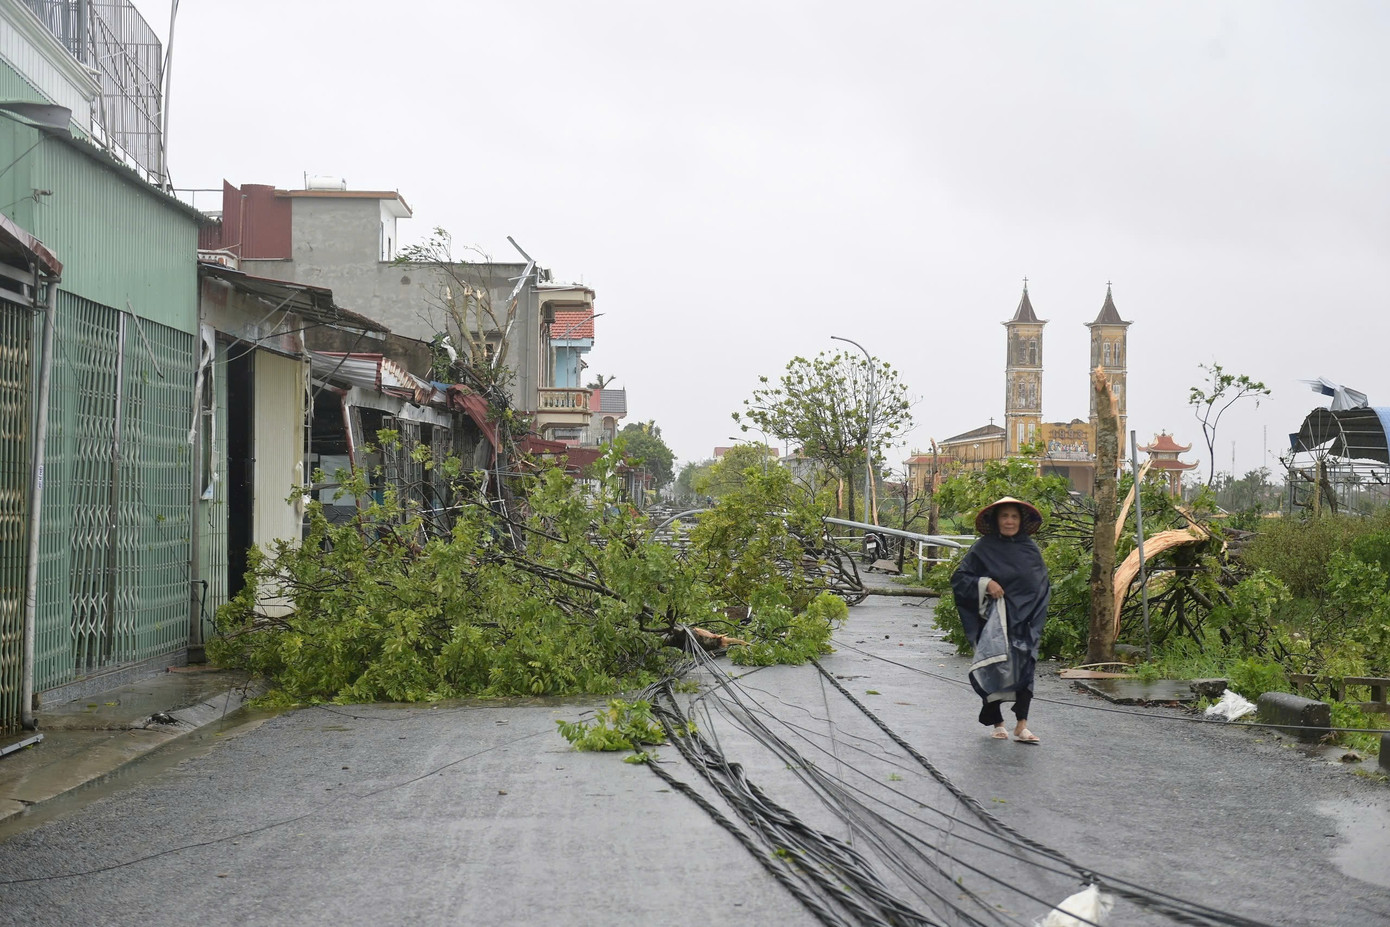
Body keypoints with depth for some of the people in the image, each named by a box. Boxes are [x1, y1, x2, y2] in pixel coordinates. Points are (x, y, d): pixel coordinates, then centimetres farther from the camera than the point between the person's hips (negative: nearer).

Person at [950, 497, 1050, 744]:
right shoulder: (983, 549, -3)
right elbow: (958, 578, -4)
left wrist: (1036, 617, 9)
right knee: (992, 668, 4)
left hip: (1024, 621, 2)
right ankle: (997, 723, 19)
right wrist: (984, 583, -20)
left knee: (1025, 667, -9)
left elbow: (1043, 583, 19)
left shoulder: (1030, 549, 8)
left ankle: (1022, 725, -9)